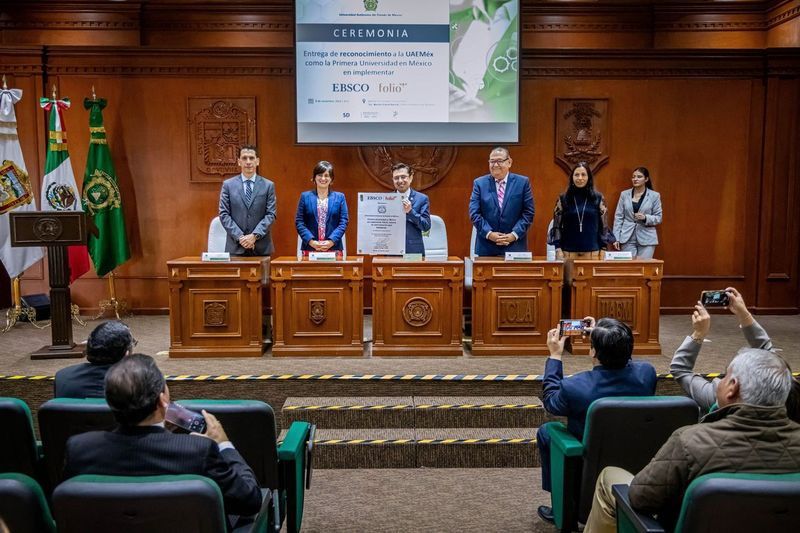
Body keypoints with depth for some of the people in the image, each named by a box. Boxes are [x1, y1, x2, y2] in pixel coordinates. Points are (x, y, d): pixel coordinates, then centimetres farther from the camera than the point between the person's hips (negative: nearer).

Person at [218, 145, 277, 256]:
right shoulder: (228, 184, 7)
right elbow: (224, 214, 2)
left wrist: (255, 235, -12)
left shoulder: (268, 185, 6)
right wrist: (239, 237, -10)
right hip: (235, 247, 0)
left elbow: (271, 214, 1)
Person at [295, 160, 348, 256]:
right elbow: (299, 222, 4)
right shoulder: (305, 197, 10)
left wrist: (331, 241, -10)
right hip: (310, 248, 0)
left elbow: (343, 222, 3)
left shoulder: (339, 197, 10)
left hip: (334, 248, 0)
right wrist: (311, 241, -10)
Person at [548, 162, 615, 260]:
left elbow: (603, 225, 6)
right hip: (569, 252, 0)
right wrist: (558, 249, -4)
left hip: (592, 252, 0)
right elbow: (557, 226, 3)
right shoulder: (563, 198, 2)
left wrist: (603, 250, 2)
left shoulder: (598, 198, 3)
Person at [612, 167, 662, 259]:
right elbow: (618, 217, 6)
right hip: (627, 238, 1)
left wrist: (645, 218, -17)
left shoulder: (655, 196, 2)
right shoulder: (624, 194, 6)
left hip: (647, 239, -1)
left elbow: (658, 218, 3)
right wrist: (616, 238, 0)